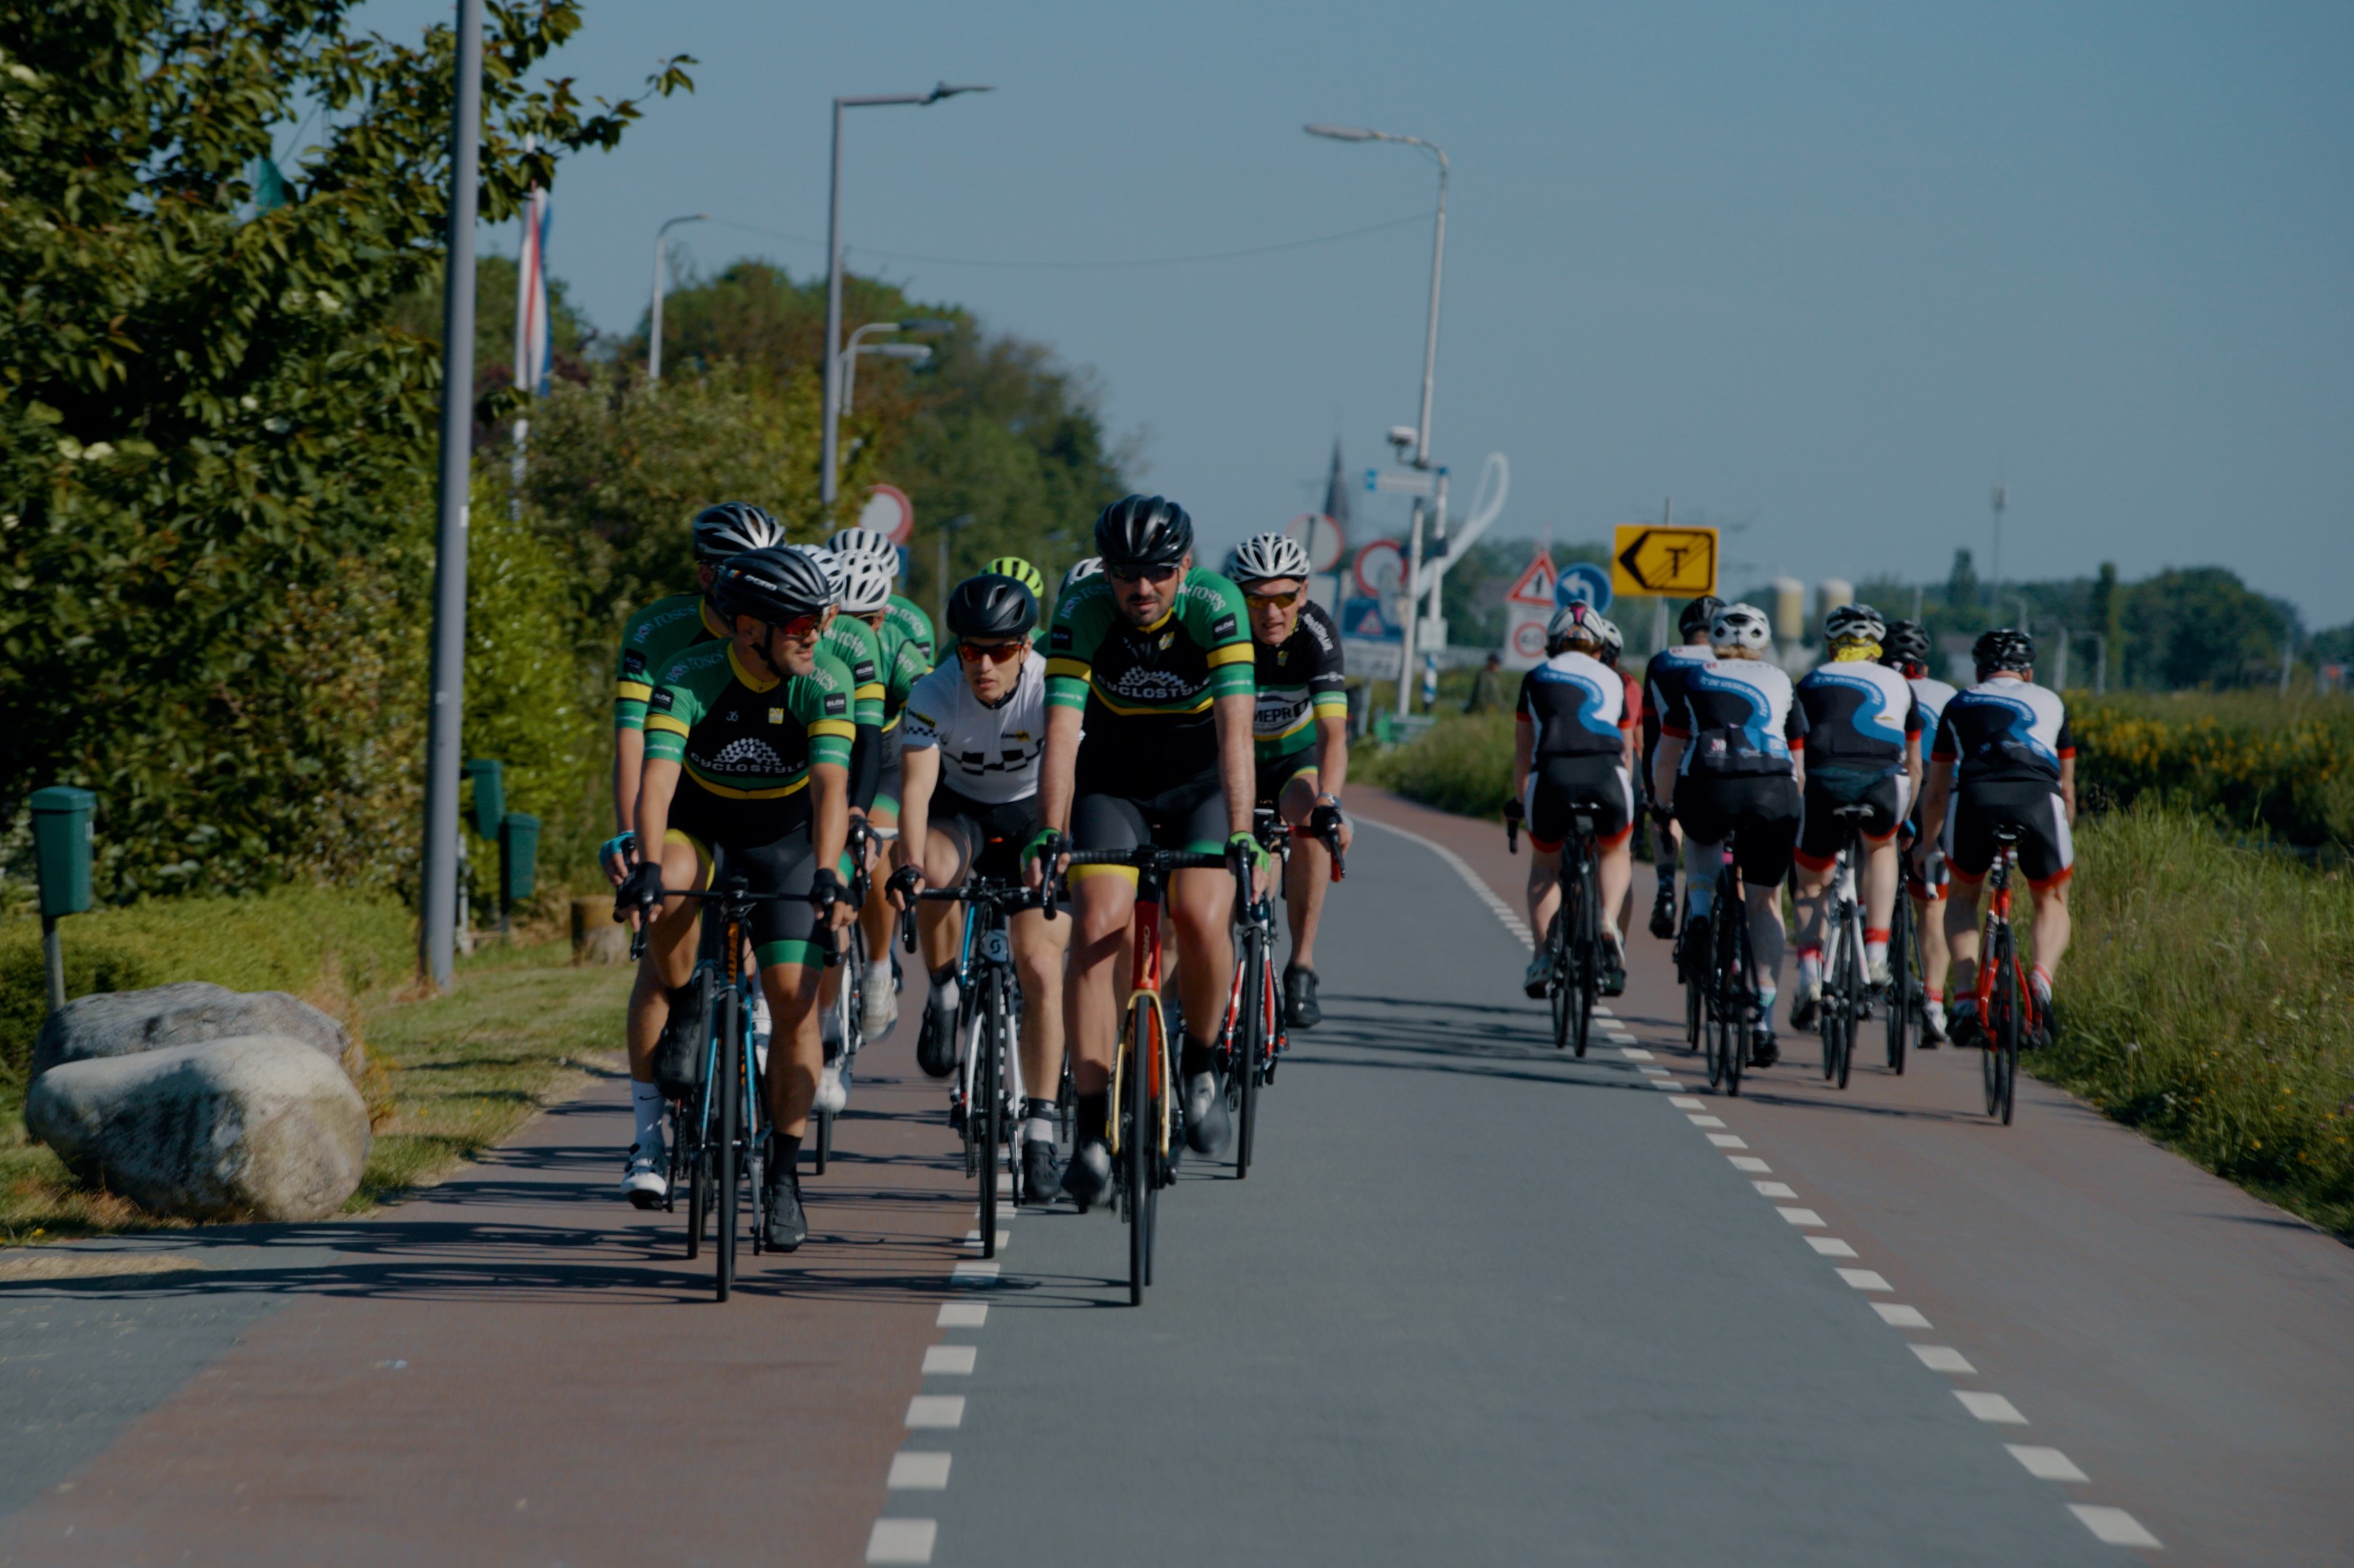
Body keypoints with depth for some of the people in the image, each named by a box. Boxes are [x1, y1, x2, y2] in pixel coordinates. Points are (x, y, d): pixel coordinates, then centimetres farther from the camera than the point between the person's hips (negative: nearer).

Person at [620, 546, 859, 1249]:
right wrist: (649, 866, -52)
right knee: (671, 904, -35)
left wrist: (826, 877, -47)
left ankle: (783, 1173, 4)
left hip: (785, 838, 1)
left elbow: (830, 785, -32)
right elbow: (657, 776, -36)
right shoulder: (689, 679, -26)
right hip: (698, 827, -1)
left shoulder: (824, 682, -23)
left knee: (794, 999, -11)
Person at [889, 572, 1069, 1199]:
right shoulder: (934, 694, -25)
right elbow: (917, 784, -34)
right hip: (959, 811, 0)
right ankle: (944, 996, -10)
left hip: (1033, 814, 0)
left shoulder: (1052, 684, -26)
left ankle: (1039, 1135, -3)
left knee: (1040, 968, -12)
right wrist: (909, 865, -50)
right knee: (933, 873, -36)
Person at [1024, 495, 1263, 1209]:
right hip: (1113, 783, 1)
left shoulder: (1215, 606, -25)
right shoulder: (1083, 614, -22)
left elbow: (1235, 732, -33)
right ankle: (1092, 1131, -16)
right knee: (1096, 928, -19)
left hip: (1202, 783, -1)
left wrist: (1242, 840, -43)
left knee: (1201, 919, -25)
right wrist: (1049, 835, -43)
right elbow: (1061, 733, -29)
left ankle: (1200, 1062, 4)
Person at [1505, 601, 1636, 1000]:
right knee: (1615, 853, 28)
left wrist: (1522, 801, 44)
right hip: (1605, 772, 0)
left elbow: (1522, 753, 30)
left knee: (1545, 866, 24)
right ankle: (1608, 921, 0)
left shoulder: (1536, 678, 24)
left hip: (1553, 774, 0)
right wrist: (1618, 799, 49)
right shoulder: (1613, 680, 26)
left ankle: (1543, 953, 7)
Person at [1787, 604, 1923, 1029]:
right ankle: (1876, 956, 17)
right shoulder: (1897, 684, 30)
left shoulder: (1813, 682, 27)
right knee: (1881, 847, 32)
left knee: (1811, 884, 20)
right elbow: (1914, 765, 36)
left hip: (1825, 780, 0)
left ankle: (1809, 974, -1)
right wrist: (1900, 820, 48)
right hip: (1881, 784, 0)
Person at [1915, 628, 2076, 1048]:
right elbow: (2067, 788, 38)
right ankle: (2041, 979, -5)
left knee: (1962, 898, 27)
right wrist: (2063, 838, 54)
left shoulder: (1960, 705, 30)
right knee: (2052, 901, 23)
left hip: (1975, 799, 0)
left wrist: (1926, 844, 54)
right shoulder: (2050, 703, 31)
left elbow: (1935, 791, 38)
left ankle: (1965, 999, 8)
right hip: (2038, 799, 0)